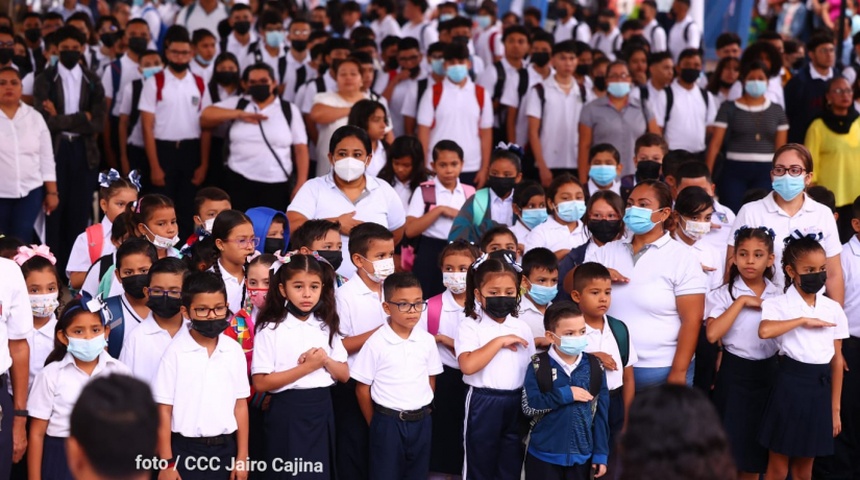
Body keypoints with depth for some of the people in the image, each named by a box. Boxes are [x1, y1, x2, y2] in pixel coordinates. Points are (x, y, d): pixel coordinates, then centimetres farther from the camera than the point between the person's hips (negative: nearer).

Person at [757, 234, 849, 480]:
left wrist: (835, 407, 8)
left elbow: (837, 360, 9)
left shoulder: (833, 309, 6)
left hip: (820, 389, 4)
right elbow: (764, 331, -30)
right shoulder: (778, 304, -6)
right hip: (790, 385, -4)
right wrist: (803, 320, -19)